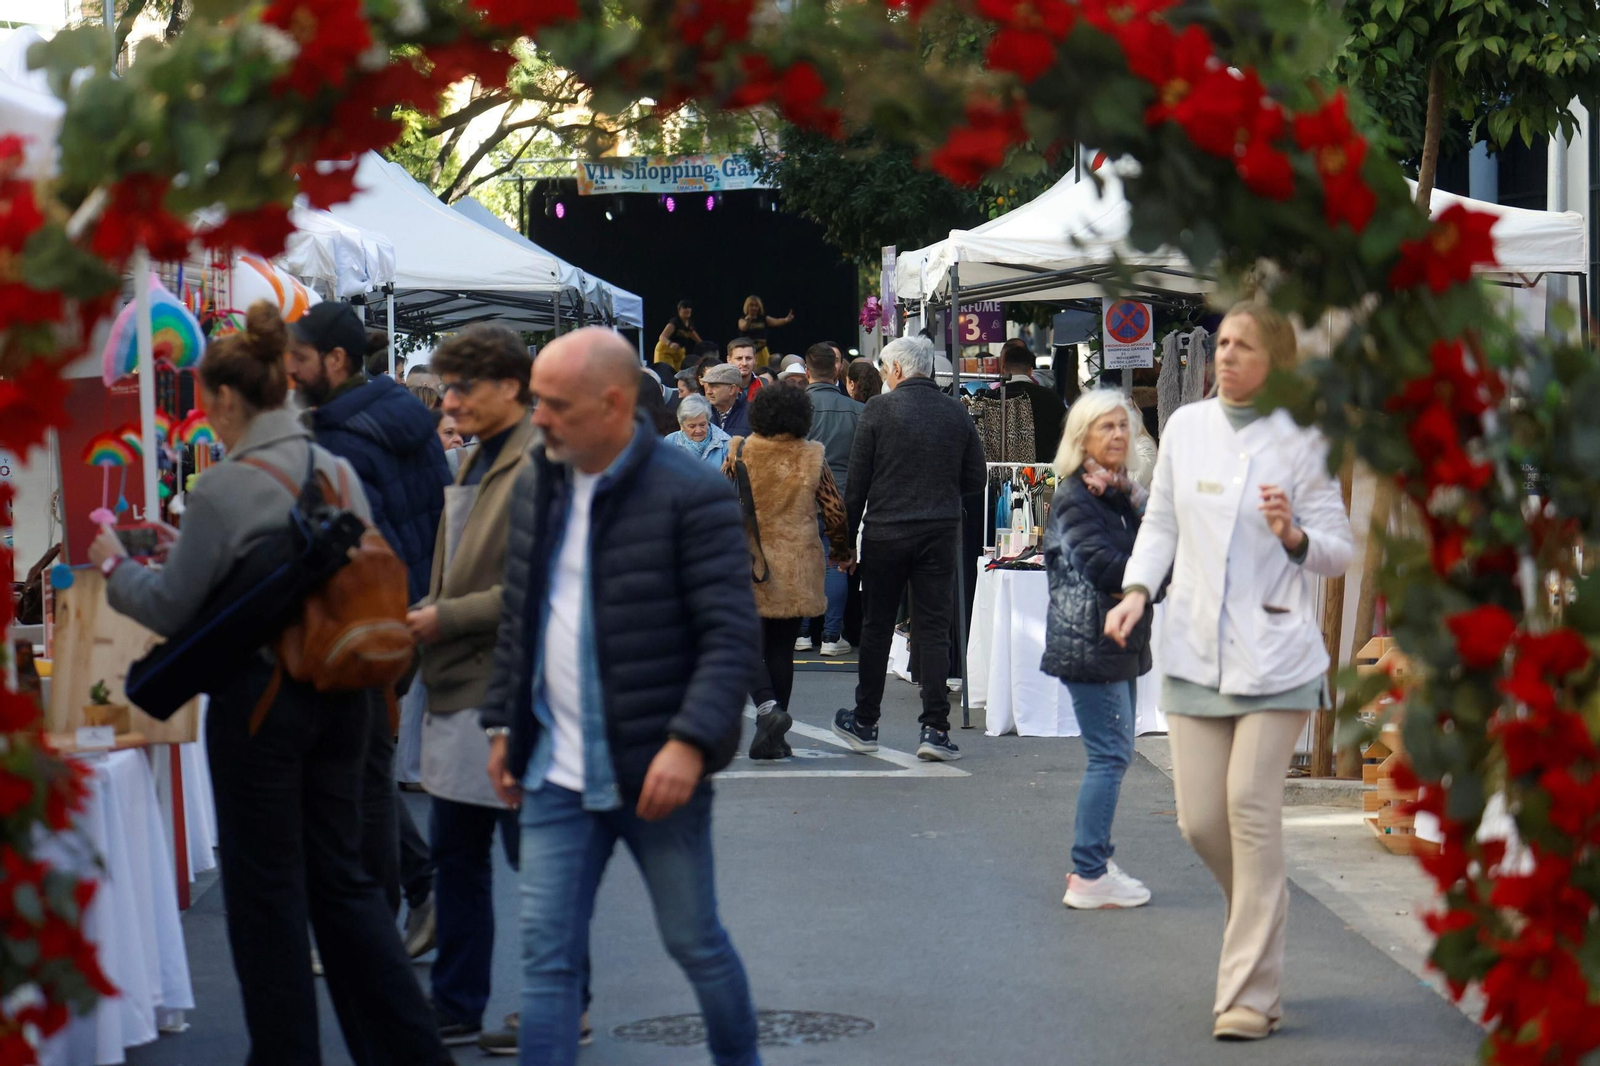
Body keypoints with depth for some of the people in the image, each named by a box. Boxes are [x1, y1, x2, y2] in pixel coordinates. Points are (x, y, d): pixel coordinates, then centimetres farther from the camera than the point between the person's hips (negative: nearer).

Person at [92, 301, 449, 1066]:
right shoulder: (340, 472, 5)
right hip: (340, 697, 7)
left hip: (259, 699, -6)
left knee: (266, 886, 5)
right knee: (340, 874, 14)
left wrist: (114, 566, 9)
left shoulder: (224, 487, -14)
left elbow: (171, 609, -9)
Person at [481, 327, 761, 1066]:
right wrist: (504, 724, 15)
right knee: (548, 957, 4)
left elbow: (732, 634, -16)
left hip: (656, 772, -5)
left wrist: (691, 741, -25)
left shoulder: (690, 495, -14)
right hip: (556, 775, 5)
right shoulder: (535, 487, 8)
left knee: (696, 943, 10)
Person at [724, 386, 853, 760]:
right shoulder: (813, 458, 0)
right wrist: (843, 551, 21)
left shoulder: (739, 455, -4)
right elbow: (835, 511, 4)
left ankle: (767, 707, -22)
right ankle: (771, 738, 11)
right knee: (781, 648, 10)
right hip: (798, 570, 2)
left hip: (747, 565, -2)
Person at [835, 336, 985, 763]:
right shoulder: (956, 412, 2)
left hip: (885, 534, -2)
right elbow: (975, 480, 7)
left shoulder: (879, 410, -7)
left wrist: (846, 539, 2)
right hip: (941, 535, 2)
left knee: (876, 628, 10)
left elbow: (856, 482, -5)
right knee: (934, 631, 3)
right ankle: (935, 728, -4)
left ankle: (864, 723, 21)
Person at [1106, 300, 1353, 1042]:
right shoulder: (1185, 426, 8)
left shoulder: (1300, 441, -3)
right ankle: (1260, 922, 33)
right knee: (1200, 820, 2)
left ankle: (1251, 993, -5)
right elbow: (1160, 521, 15)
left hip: (1274, 652, -4)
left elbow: (1338, 550, -1)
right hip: (1196, 648, 4)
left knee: (1251, 805, -11)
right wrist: (1137, 589, -1)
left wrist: (1294, 537, -21)